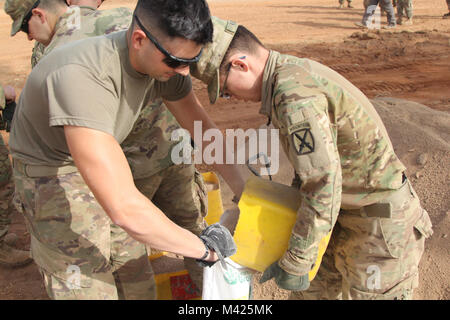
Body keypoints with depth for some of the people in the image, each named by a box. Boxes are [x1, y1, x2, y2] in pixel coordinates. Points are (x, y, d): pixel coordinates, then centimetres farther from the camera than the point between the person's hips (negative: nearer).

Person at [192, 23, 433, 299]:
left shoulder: (294, 94, -28)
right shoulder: (297, 71, 3)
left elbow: (324, 187, -30)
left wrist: (294, 264, -21)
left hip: (382, 223, -9)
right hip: (348, 214, 9)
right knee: (312, 289, 19)